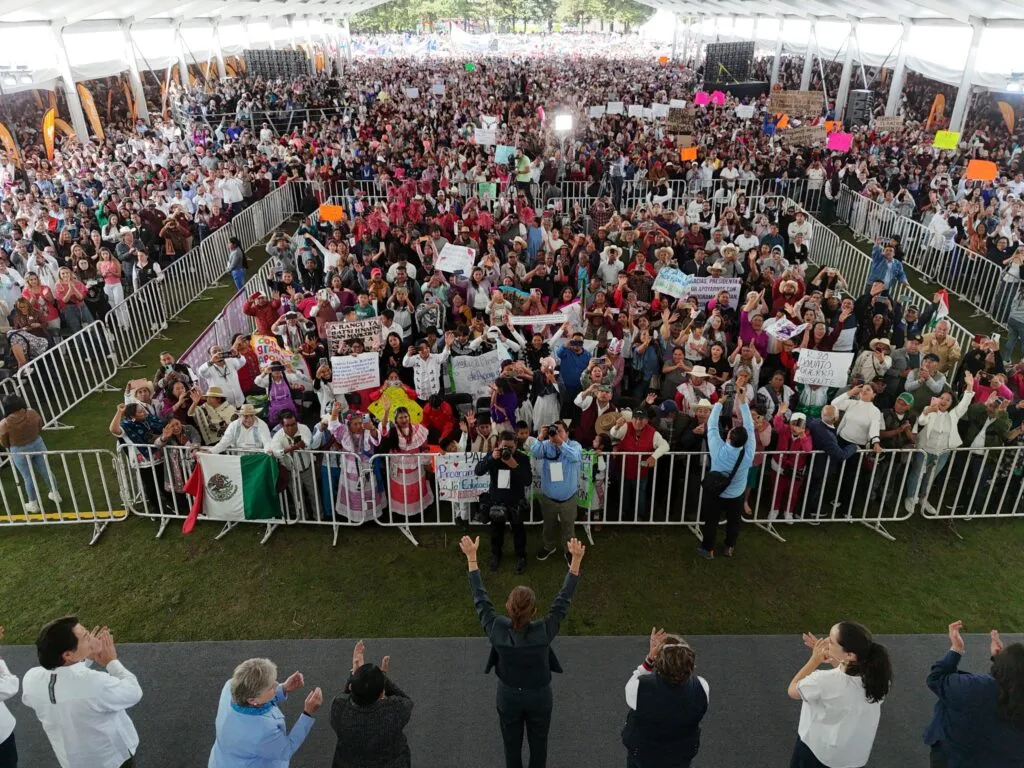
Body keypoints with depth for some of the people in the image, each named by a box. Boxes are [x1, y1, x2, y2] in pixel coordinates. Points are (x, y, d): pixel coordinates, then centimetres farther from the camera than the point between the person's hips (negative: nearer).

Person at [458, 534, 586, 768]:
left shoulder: (497, 630, -29)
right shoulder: (544, 632, -31)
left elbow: (480, 598, -19)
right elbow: (564, 599, -24)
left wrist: (471, 557, -14)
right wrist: (576, 560, -22)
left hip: (508, 697, 1)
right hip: (539, 696, -1)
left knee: (512, 744, 23)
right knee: (538, 743, 24)